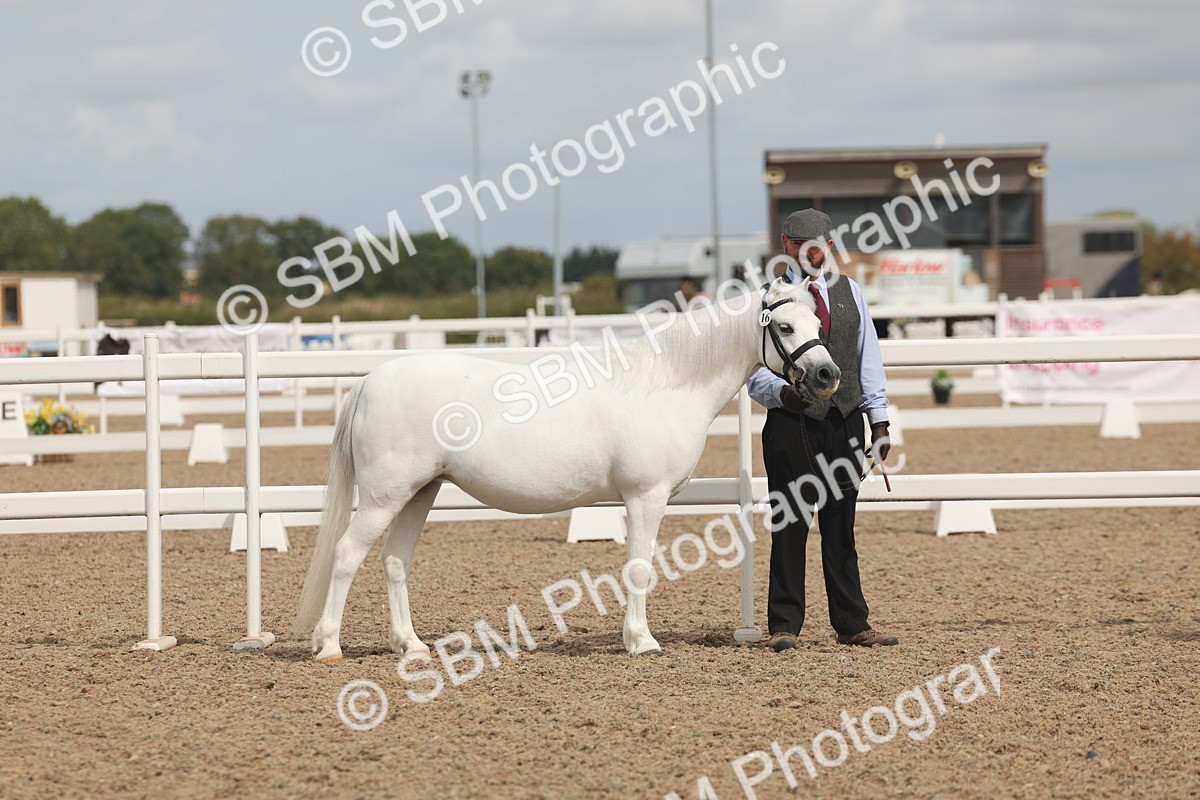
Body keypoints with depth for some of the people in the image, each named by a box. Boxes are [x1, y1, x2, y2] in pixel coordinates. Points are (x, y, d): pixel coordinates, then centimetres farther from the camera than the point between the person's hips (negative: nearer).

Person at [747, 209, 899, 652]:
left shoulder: (849, 292, 12)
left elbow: (868, 357, 14)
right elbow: (754, 365, -3)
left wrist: (878, 417, 8)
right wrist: (779, 391, -23)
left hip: (845, 421, 3)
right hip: (792, 421, -3)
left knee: (841, 527, 9)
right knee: (790, 526, -2)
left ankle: (851, 624, 13)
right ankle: (784, 626, 3)